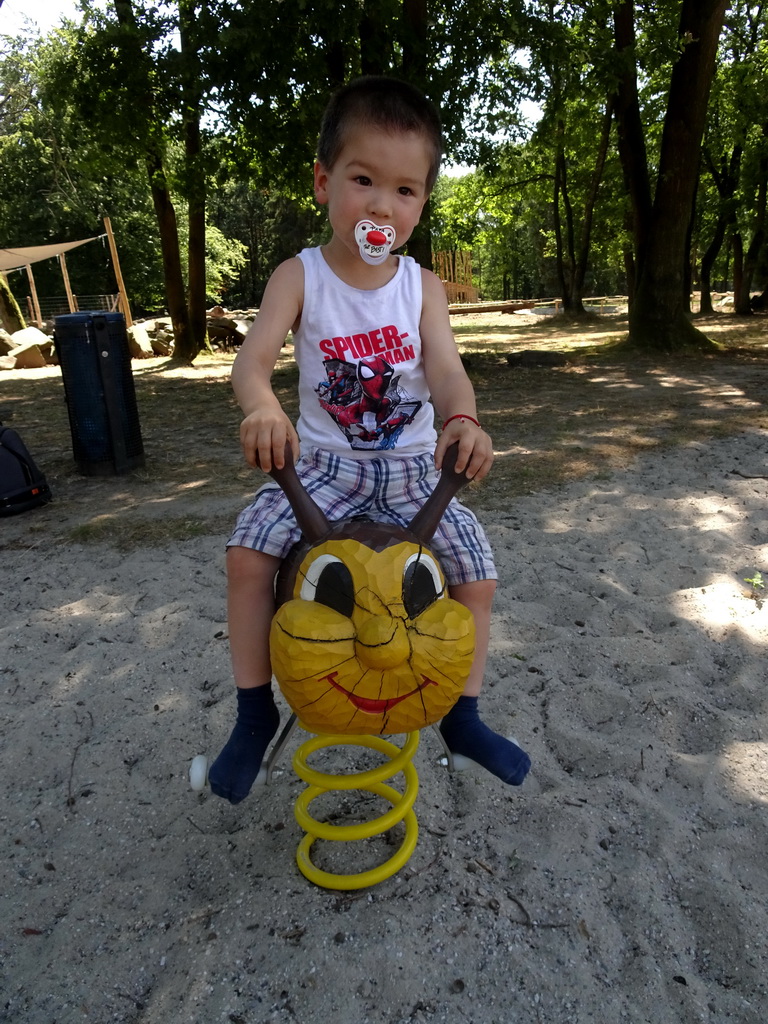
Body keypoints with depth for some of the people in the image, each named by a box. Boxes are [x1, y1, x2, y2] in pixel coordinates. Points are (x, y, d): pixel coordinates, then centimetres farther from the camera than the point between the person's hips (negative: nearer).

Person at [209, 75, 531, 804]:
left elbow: (445, 370, -15)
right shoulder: (299, 277, -5)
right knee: (247, 552, -20)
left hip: (412, 467, 2)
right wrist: (261, 407, -44)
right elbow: (254, 356, -20)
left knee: (477, 576, -8)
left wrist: (462, 419, -39)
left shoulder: (422, 286, -2)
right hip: (324, 463, -1)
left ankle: (462, 716, 17)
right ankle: (254, 711, 2)